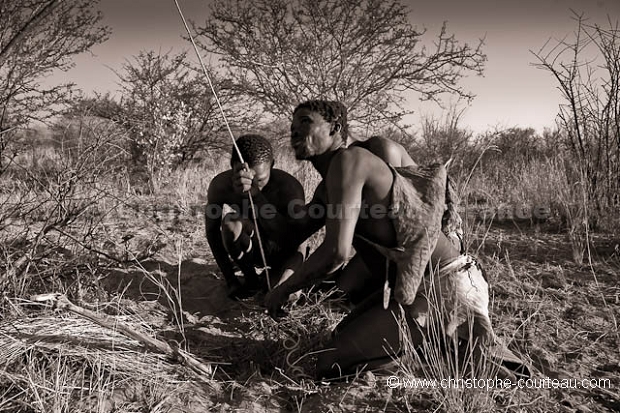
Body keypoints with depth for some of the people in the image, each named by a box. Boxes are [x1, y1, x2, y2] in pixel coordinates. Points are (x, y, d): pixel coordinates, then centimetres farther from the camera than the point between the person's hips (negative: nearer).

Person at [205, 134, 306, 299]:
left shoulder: (289, 187, -31)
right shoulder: (220, 185, -23)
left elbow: (294, 243, -42)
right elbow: (212, 232, -10)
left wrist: (256, 194, -53)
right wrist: (230, 280, -15)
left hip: (283, 252, -1)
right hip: (252, 250, 1)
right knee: (230, 222, -32)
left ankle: (276, 275, 10)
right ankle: (250, 279, -4)